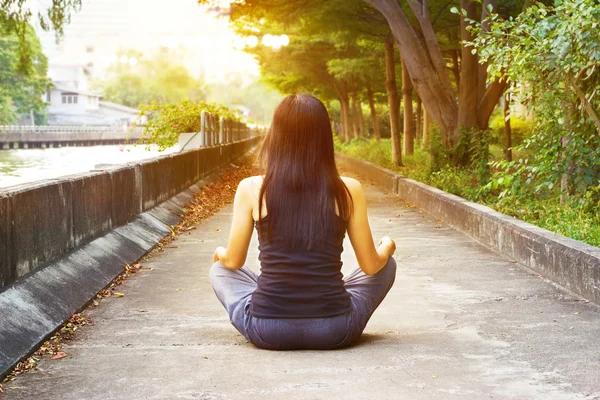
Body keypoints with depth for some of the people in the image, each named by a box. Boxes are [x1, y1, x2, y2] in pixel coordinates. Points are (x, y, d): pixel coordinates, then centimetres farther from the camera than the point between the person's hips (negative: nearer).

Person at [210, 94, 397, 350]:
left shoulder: (251, 189, -4)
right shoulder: (348, 190, -5)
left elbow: (233, 261, 7)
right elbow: (370, 265, 3)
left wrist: (220, 253, 31)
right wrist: (386, 248, 27)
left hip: (266, 331, 0)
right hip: (334, 332, 0)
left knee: (219, 270, 30)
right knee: (387, 265, 26)